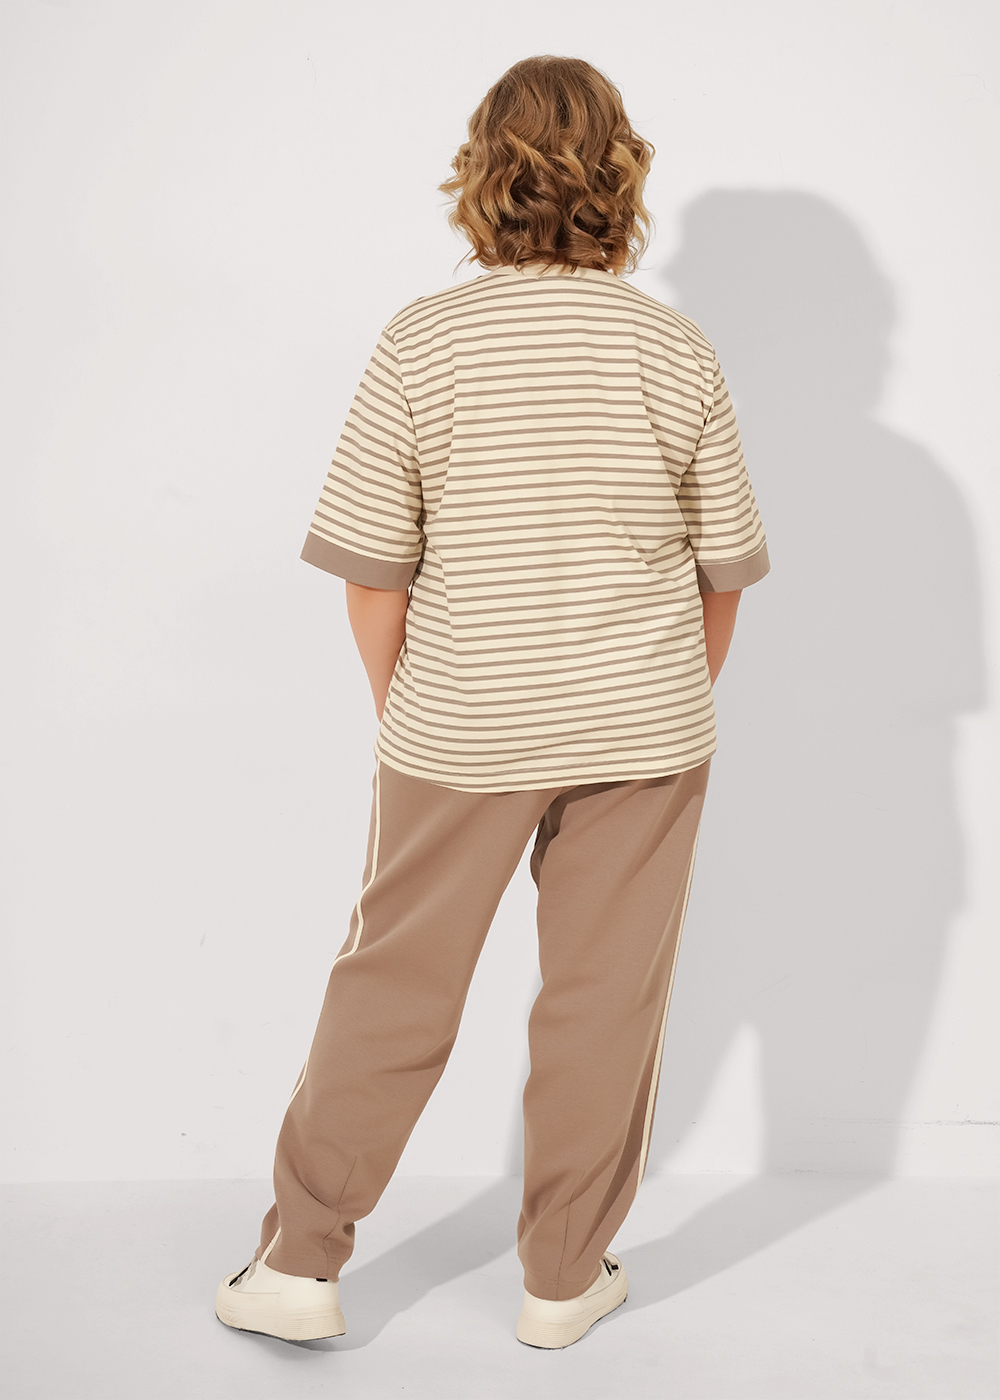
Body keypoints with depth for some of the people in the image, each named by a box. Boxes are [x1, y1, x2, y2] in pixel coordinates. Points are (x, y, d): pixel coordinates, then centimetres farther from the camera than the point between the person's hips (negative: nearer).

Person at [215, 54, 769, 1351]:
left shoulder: (424, 342, -8)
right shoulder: (676, 352, -4)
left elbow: (372, 570, -7)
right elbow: (723, 573, 2)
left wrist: (402, 711, 8)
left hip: (463, 729, 0)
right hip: (643, 730, 1)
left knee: (393, 987, 11)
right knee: (605, 1000, 11)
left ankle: (301, 1263, 21)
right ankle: (565, 1281, 24)